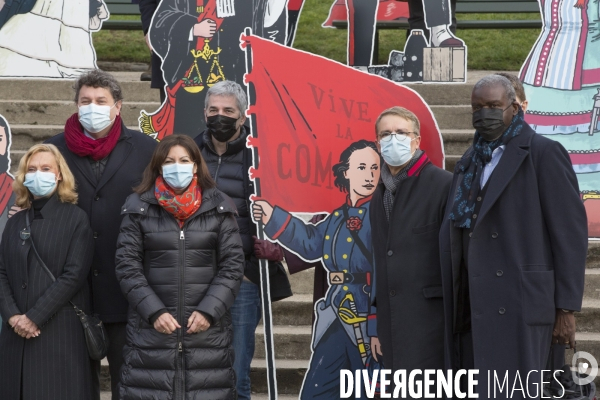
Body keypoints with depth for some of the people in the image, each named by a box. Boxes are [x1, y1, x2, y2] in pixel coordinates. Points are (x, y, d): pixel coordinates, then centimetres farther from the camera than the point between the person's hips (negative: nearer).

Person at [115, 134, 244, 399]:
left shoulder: (218, 207, 5)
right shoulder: (139, 207, 4)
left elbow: (233, 265, 2)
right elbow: (127, 266, 0)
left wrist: (209, 310, -8)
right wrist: (153, 311, -10)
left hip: (208, 328, 1)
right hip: (151, 329, 0)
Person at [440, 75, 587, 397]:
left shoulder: (545, 153, -4)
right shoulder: (470, 162, 17)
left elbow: (570, 232, -8)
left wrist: (566, 309, -11)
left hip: (521, 304, -7)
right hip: (476, 307, 7)